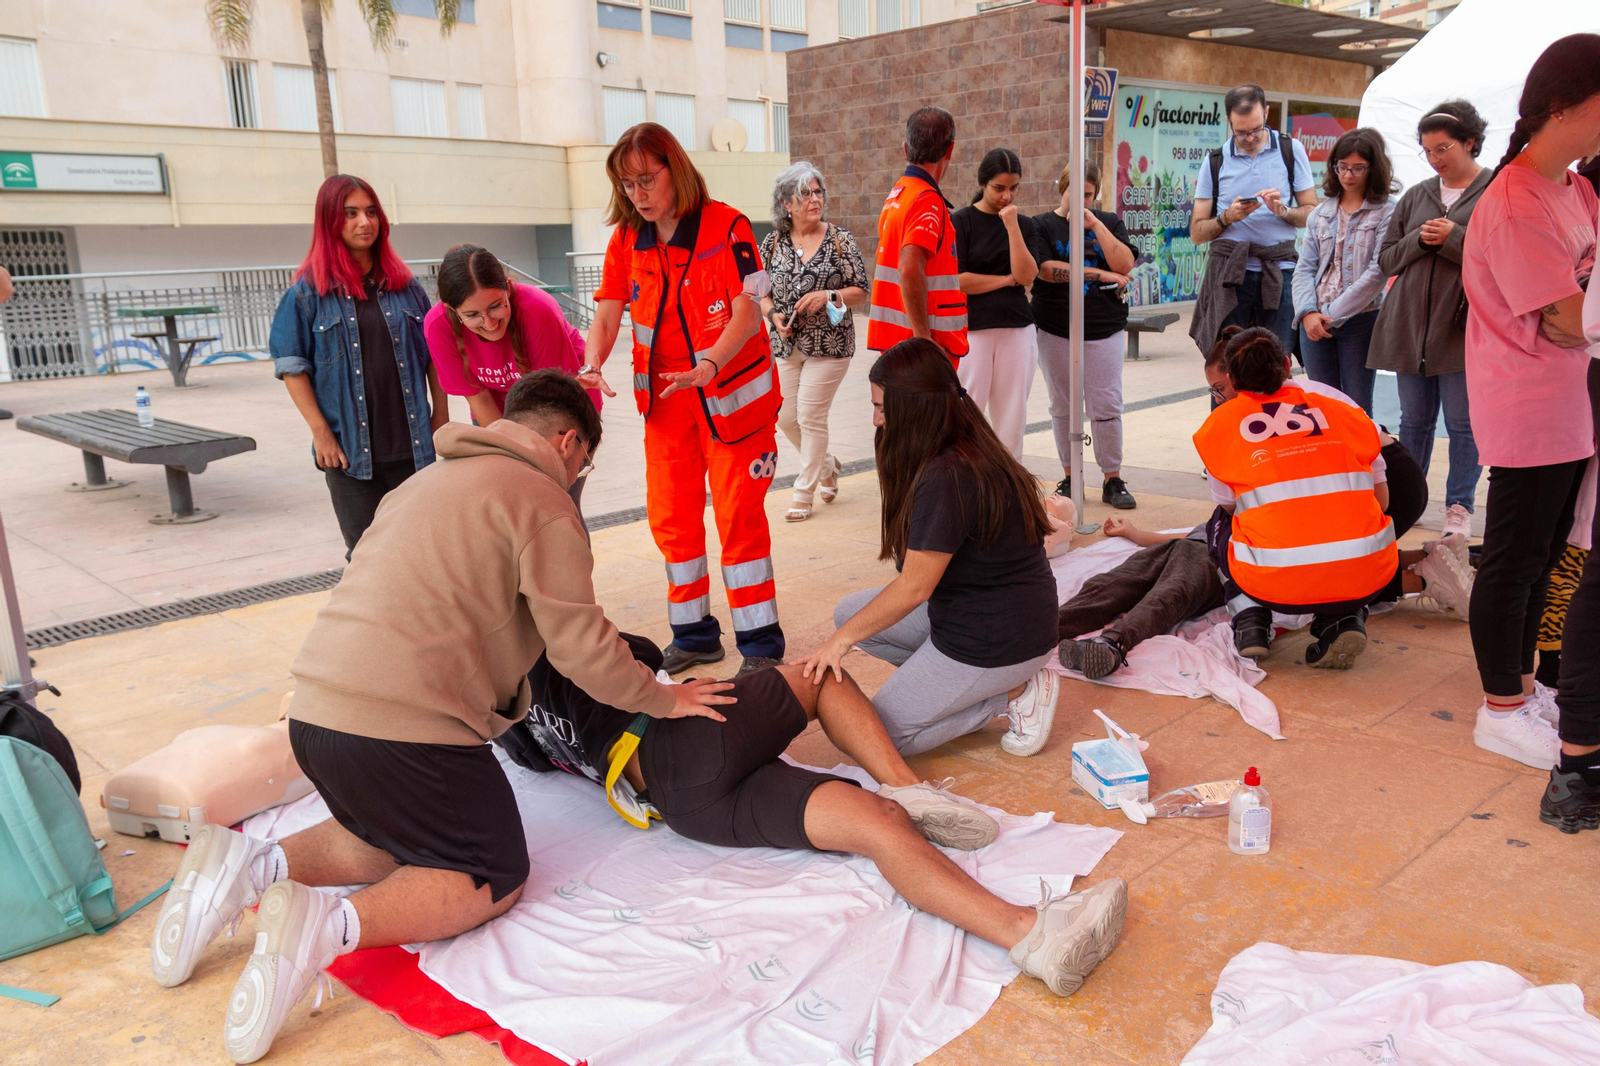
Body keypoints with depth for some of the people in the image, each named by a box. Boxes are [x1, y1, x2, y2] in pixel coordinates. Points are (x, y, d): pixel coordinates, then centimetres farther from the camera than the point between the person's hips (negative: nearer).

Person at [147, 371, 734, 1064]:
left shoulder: (433, 479, 23)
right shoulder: (542, 502, -5)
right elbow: (582, 646, -8)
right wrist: (662, 699, 8)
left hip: (316, 711, 9)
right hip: (404, 726, -9)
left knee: (403, 840, 29)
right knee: (494, 879, 6)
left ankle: (250, 865, 7)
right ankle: (328, 926, -17)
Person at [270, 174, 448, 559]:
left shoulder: (404, 284, 9)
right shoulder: (309, 291, 0)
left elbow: (433, 353, 12)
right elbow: (291, 365, -1)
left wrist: (441, 413, 6)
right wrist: (320, 431, -7)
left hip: (410, 443, 2)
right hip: (349, 449, -2)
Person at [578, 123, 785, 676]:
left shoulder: (726, 226, -12)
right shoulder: (625, 241, 3)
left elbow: (746, 314, -20)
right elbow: (606, 317, -3)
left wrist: (706, 368, -35)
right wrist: (591, 367, -24)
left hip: (733, 393, -5)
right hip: (665, 397, 5)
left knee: (740, 516, -1)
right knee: (671, 519, 8)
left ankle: (760, 642, 10)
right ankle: (694, 635, 23)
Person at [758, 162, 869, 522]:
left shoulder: (839, 240, -5)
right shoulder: (772, 242, 3)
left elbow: (861, 292, -3)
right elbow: (760, 290, 10)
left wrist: (828, 295, -19)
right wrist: (773, 314, -9)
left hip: (829, 344, -4)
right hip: (785, 345, 4)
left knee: (810, 416, -5)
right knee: (786, 418, 8)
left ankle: (804, 493, 11)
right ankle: (828, 466, 36)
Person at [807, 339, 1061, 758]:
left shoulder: (945, 479, -27)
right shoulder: (974, 452, 3)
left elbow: (914, 588, -20)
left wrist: (842, 640, -9)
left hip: (998, 642, -10)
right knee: (849, 611, 13)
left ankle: (1014, 695, 1)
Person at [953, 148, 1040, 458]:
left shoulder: (1024, 225, 11)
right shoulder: (960, 222, 1)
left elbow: (1026, 275, -3)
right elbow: (954, 280, -9)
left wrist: (1012, 226, -10)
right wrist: (1007, 280, -3)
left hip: (1018, 330, 4)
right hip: (971, 330, -3)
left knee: (1012, 416, 5)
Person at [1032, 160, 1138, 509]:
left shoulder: (1109, 223, 11)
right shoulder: (1042, 225, 6)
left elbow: (1124, 265, -4)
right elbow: (1047, 269, -11)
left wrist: (1096, 226, -10)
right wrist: (1101, 275, -10)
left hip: (1105, 331, 1)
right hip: (1056, 332, 0)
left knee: (1107, 407, -3)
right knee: (1063, 407, 5)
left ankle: (1113, 480, 7)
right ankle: (1069, 478, 15)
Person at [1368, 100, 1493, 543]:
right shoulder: (1415, 196, 13)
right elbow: (1386, 259, 13)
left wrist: (1453, 239, -16)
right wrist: (1418, 241, -6)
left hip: (1463, 330, -4)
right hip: (1410, 327, 4)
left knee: (1463, 424, 1)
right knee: (1414, 420, 12)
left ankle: (1459, 507, 11)